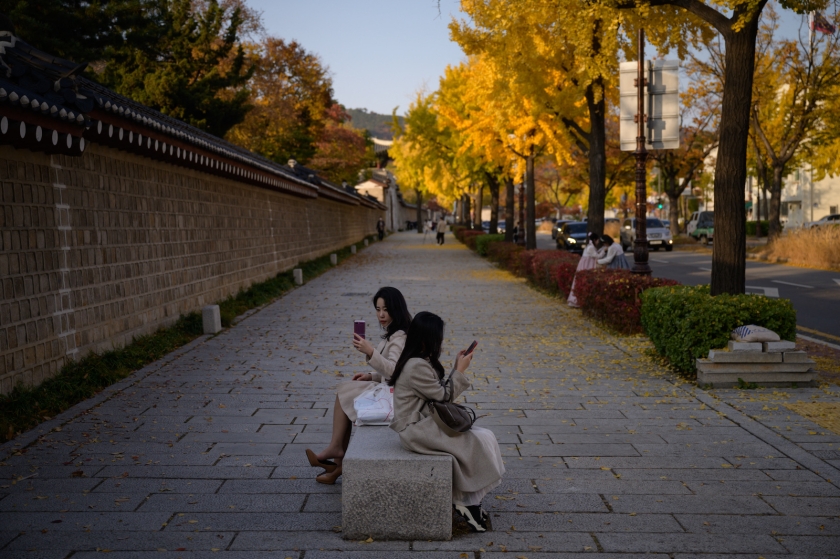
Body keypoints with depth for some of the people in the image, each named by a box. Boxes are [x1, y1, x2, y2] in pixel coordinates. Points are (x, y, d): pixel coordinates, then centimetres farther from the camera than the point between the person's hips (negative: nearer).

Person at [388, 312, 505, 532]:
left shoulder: (420, 361, 11)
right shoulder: (417, 367, -21)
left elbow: (439, 392, 14)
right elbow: (444, 395, -14)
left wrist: (456, 369, 7)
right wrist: (460, 371, -4)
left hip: (423, 422, 10)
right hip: (415, 430, -10)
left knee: (484, 437, -5)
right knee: (478, 442, -13)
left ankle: (465, 500, -3)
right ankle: (468, 502, 1)